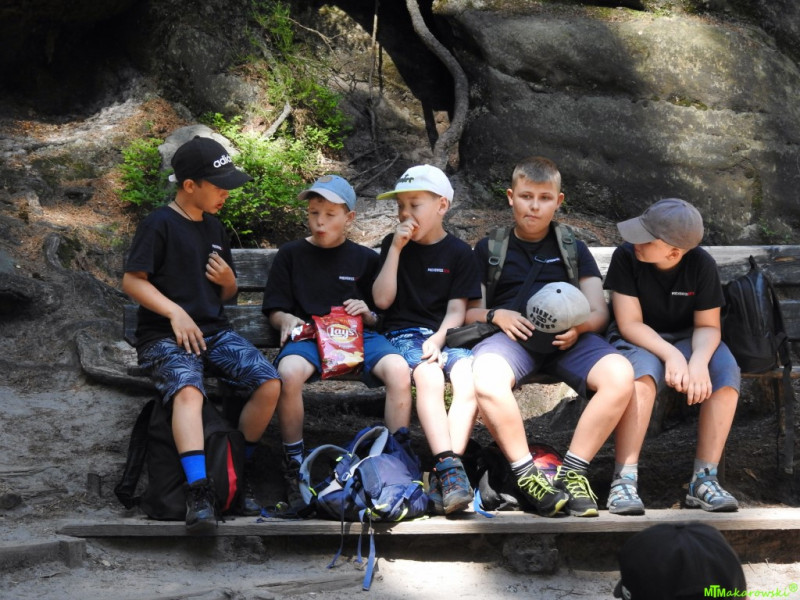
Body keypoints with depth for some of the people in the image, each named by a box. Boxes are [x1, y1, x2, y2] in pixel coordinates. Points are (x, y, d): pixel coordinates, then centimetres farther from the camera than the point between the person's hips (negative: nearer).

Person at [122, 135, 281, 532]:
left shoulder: (214, 228, 19)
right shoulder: (159, 224, -3)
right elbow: (132, 281, -9)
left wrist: (229, 282, 3)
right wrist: (175, 312, -19)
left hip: (215, 331, 7)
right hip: (164, 336, -7)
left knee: (269, 384, -17)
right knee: (188, 391, -37)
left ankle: (242, 472, -1)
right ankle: (198, 492, -47)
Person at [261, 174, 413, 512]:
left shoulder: (364, 259, 16)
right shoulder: (291, 255, 15)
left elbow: (381, 316, 17)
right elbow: (274, 310, 12)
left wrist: (367, 315, -6)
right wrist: (287, 320, -11)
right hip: (308, 334, -1)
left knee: (398, 369, -31)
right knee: (289, 372, -37)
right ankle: (294, 470, -23)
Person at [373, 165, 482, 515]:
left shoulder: (458, 252, 10)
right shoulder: (394, 245, 12)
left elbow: (457, 308, 3)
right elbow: (382, 299, 1)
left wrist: (438, 339, -16)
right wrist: (396, 249, -4)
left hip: (445, 334, 1)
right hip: (403, 335, -1)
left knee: (469, 377, -32)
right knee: (429, 377, -35)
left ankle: (445, 472, -37)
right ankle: (450, 469, -44)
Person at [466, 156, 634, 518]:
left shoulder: (573, 248, 23)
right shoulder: (489, 248, 19)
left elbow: (599, 312, 14)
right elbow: (466, 312, 14)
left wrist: (579, 326, -9)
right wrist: (496, 315, -8)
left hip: (568, 338, 2)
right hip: (511, 335, -2)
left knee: (621, 375, -30)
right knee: (485, 378, -39)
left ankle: (572, 471, -21)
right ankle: (527, 474, -27)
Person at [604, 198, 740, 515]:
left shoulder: (702, 264, -13)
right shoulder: (626, 257, -18)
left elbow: (708, 325, -10)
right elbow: (630, 323, -18)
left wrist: (699, 360, -32)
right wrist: (671, 355, -33)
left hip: (687, 340, 2)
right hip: (639, 340, -2)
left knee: (726, 374, -29)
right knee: (642, 374, -38)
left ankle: (704, 479, -24)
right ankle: (624, 480, -37)